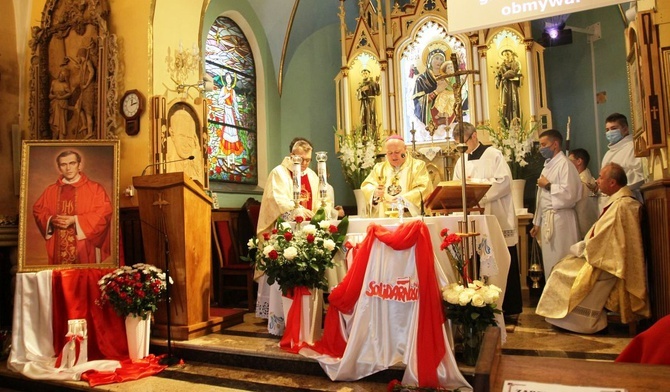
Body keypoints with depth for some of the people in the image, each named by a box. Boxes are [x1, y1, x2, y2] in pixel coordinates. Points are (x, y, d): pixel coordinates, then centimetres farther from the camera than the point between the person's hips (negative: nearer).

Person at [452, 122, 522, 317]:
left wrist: (475, 183, -15)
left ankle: (509, 307, 12)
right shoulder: (461, 161, 14)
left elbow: (504, 182, -13)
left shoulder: (493, 154, -2)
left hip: (497, 219, -4)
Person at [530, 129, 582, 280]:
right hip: (547, 219, 9)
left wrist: (548, 185, -9)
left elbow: (569, 194, -22)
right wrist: (537, 222, 19)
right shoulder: (548, 165, 18)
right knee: (549, 261, 12)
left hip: (560, 219, -9)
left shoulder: (564, 164, -9)